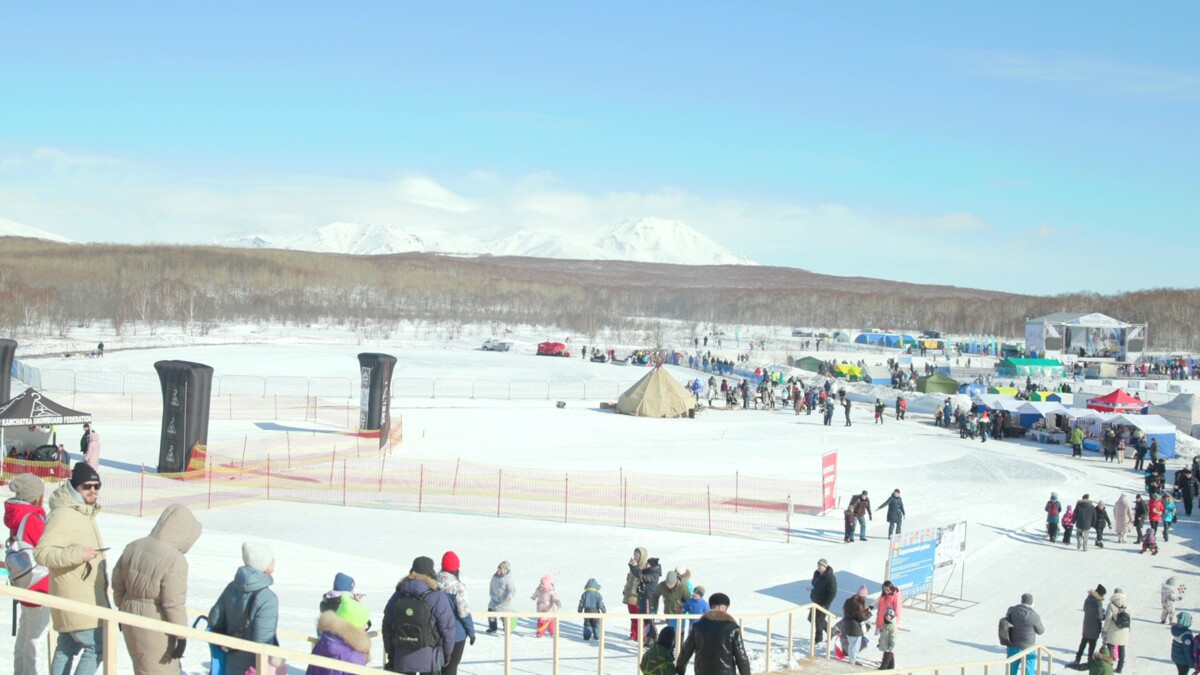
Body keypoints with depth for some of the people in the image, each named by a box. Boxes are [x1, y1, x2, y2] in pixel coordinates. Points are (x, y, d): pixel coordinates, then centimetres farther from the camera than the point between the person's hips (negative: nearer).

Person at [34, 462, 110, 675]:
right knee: (97, 646, -12)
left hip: (86, 597, 10)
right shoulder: (63, 515, -17)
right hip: (75, 599, -10)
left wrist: (103, 583, 30)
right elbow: (41, 552, -24)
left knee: (68, 648, 14)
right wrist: (77, 554, -34)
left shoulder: (85, 514, 16)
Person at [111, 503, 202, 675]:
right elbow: (174, 603, -22)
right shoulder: (174, 560, -24)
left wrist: (123, 608, 25)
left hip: (130, 616, 8)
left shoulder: (134, 546, 0)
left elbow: (118, 583, 10)